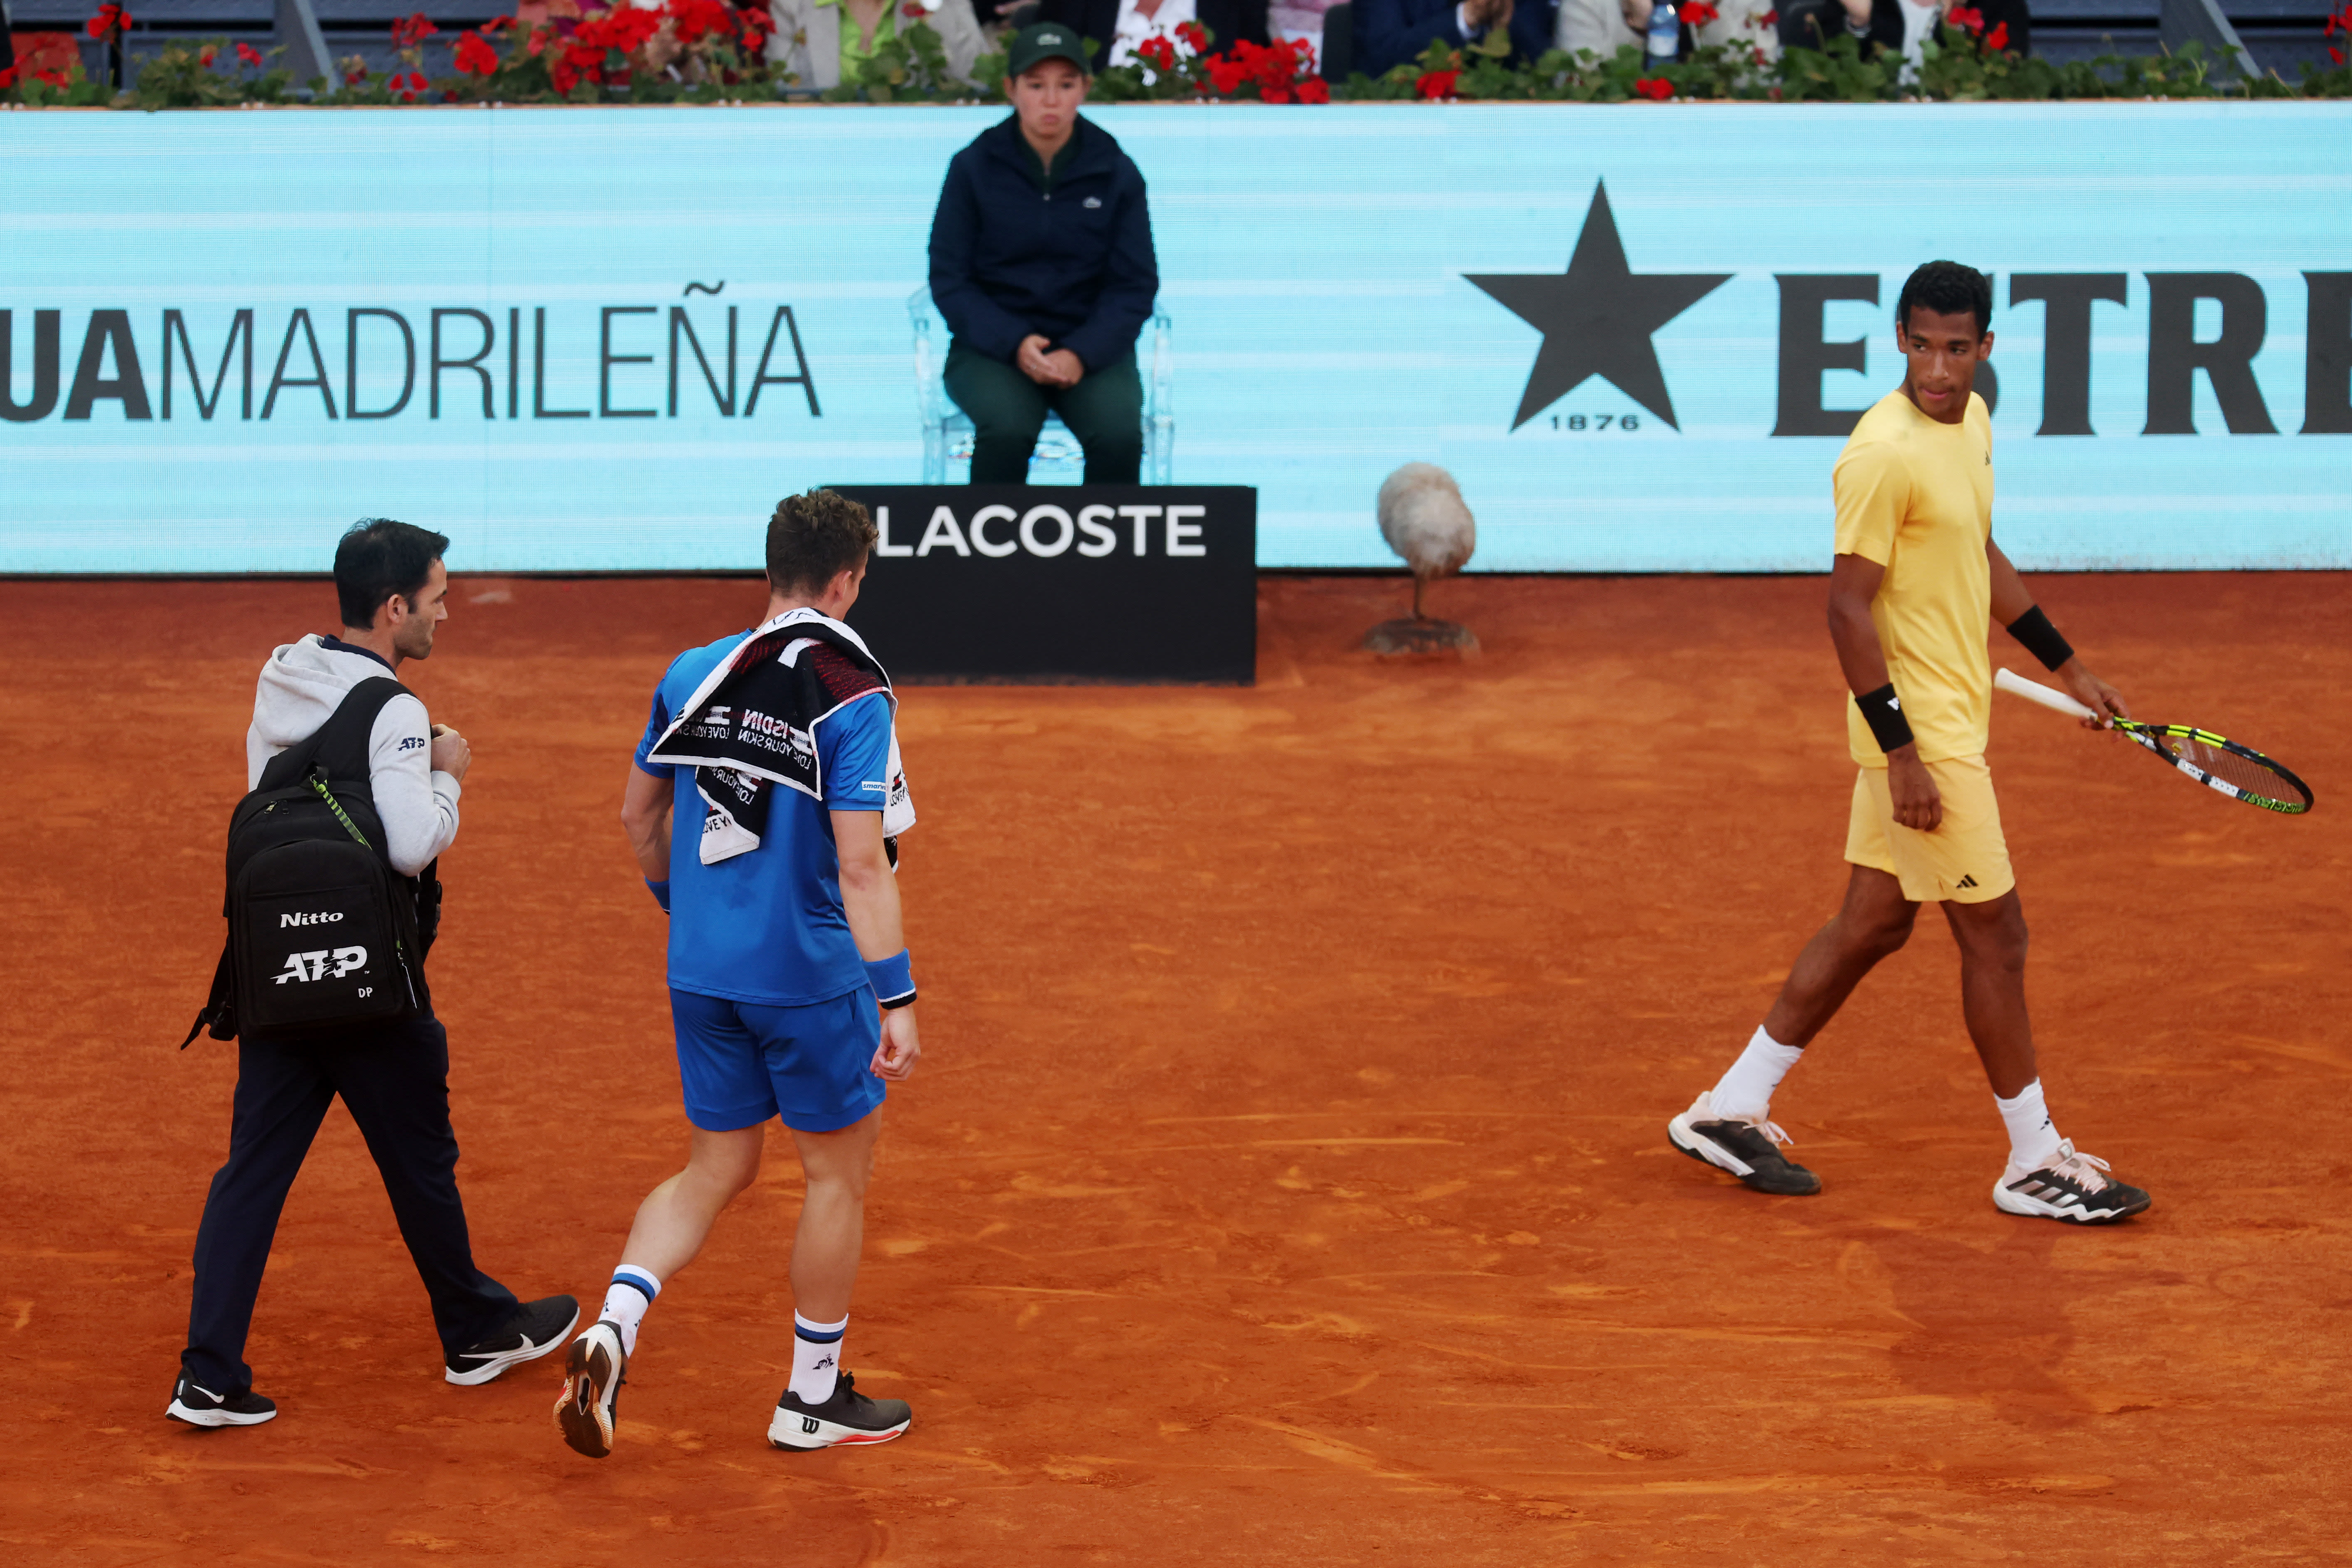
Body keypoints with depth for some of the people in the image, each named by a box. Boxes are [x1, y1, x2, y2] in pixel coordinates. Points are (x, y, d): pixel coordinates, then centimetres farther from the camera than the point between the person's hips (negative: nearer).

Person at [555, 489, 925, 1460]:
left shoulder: (693, 675, 3)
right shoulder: (852, 697, -16)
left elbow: (639, 814, 14)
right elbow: (861, 865, -21)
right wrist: (896, 1000, -18)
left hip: (700, 970, 6)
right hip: (809, 977, -6)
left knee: (715, 1170, 16)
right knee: (840, 1172, 12)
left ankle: (612, 1329, -7)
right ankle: (813, 1398, 20)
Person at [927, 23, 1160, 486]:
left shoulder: (1117, 173, 0)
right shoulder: (974, 168, -3)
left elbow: (1135, 285, 1)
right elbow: (948, 281, -2)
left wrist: (1081, 355, -16)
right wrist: (1015, 344, -18)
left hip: (1091, 347, 1)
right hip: (992, 344, -1)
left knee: (1119, 434, -29)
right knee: (1007, 429, -33)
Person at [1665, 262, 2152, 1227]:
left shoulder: (1971, 421, 7)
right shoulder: (1884, 452, -21)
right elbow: (1848, 607, -21)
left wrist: (2065, 665, 25)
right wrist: (1903, 753, -22)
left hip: (1952, 720, 9)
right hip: (1917, 730, -9)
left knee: (1874, 922, 14)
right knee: (1995, 933, -2)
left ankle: (1732, 1110, 23)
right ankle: (2036, 1163, 9)